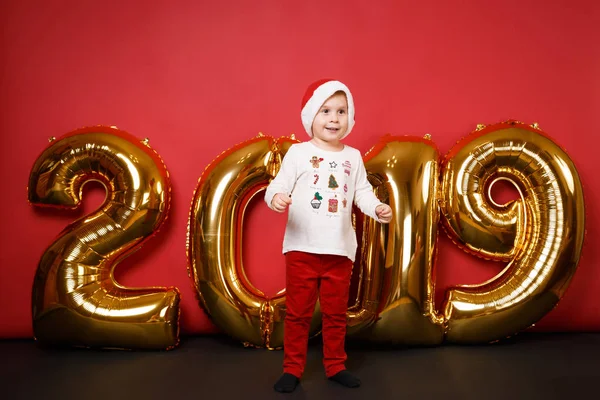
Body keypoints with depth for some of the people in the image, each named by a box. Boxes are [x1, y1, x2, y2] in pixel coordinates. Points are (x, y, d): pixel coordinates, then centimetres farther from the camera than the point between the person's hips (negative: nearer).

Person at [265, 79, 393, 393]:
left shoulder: (353, 157, 8)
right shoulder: (298, 153, -3)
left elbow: (362, 192, 7)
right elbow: (279, 185, -11)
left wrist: (377, 208, -12)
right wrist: (275, 197, -33)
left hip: (340, 250, 3)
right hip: (302, 248, -3)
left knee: (336, 313, 15)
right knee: (297, 312, 8)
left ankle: (335, 366, 32)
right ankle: (292, 368, 24)